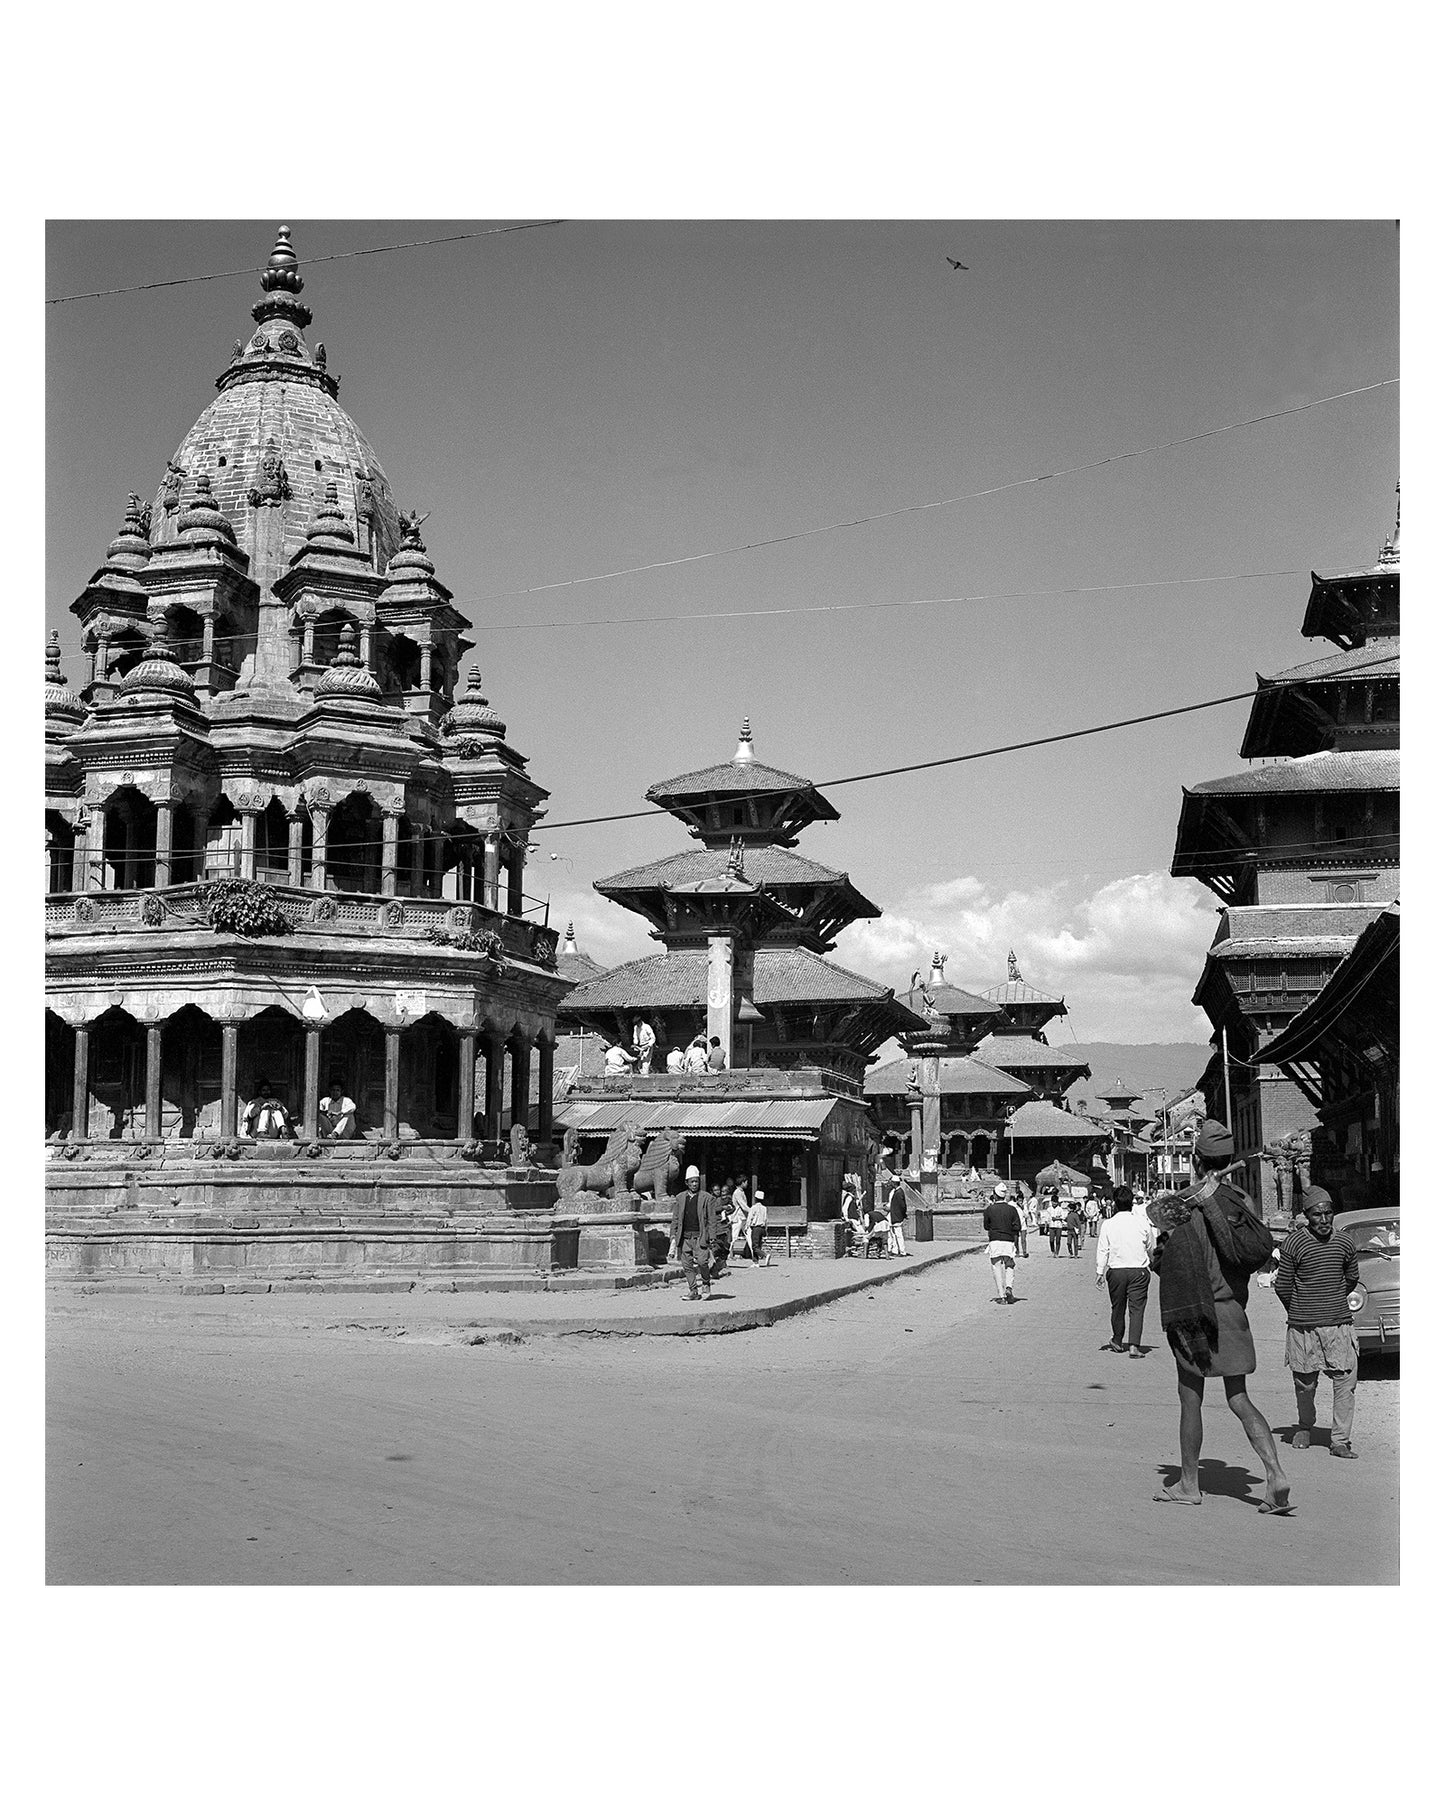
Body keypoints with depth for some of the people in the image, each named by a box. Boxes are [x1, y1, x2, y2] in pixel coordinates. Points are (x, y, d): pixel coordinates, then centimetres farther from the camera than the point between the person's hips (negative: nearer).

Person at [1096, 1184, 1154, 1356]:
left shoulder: (1108, 1224, -5)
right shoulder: (1143, 1222, -3)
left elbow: (1102, 1250, -2)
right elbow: (1151, 1248, 10)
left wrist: (1099, 1272, 6)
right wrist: (1149, 1261, 31)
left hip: (1116, 1271, 1)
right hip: (1139, 1270, -1)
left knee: (1117, 1307, 16)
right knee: (1136, 1309, -1)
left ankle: (1117, 1343, 28)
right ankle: (1134, 1346, -12)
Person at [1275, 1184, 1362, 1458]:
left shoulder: (1345, 1244, 1)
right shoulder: (1294, 1243, -9)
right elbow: (1282, 1286, 0)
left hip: (1339, 1323, 2)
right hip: (1303, 1326, -2)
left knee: (1346, 1381, -4)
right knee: (1305, 1384, 8)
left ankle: (1340, 1440, 4)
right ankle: (1304, 1428, 32)